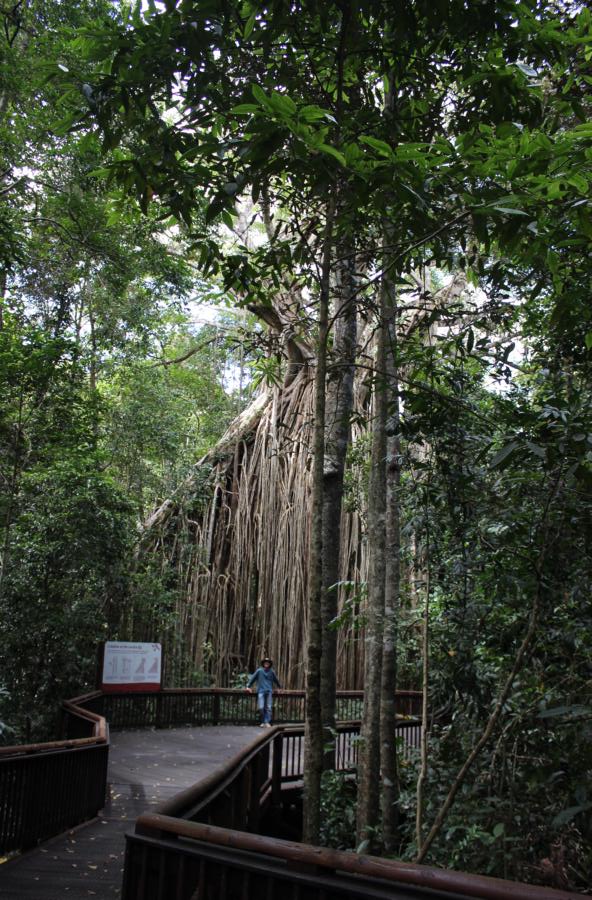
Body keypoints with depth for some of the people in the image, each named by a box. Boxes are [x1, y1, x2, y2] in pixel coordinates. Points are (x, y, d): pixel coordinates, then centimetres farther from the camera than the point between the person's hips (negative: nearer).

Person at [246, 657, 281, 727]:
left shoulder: (271, 672, 8)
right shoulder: (259, 671, 2)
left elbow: (276, 680, 21)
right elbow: (252, 678, 6)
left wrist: (280, 687, 30)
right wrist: (248, 686, 0)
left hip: (269, 692, 2)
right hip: (261, 691, -2)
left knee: (268, 708, -2)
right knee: (261, 707, -8)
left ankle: (267, 722, 2)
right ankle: (263, 721, 9)